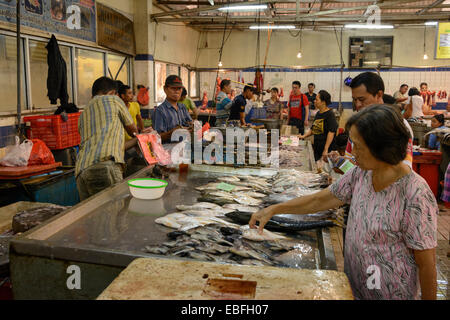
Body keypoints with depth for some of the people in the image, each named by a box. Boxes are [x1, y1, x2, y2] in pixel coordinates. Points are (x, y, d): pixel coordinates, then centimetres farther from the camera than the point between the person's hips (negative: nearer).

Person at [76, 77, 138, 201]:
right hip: (104, 166, -7)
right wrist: (137, 138, 52)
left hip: (81, 173, 7)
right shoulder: (114, 100, 15)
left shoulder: (83, 115, 33)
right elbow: (133, 129, 26)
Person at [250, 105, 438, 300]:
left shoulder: (415, 197, -28)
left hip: (390, 293, -6)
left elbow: (427, 264, -19)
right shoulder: (361, 174, -7)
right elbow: (320, 200, 1)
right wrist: (273, 210, -1)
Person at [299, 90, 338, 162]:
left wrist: (326, 150, -22)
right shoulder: (318, 113, 12)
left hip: (328, 150, -8)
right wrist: (304, 136, 9)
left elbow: (331, 132, -18)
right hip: (317, 148, 8)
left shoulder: (330, 114, -12)